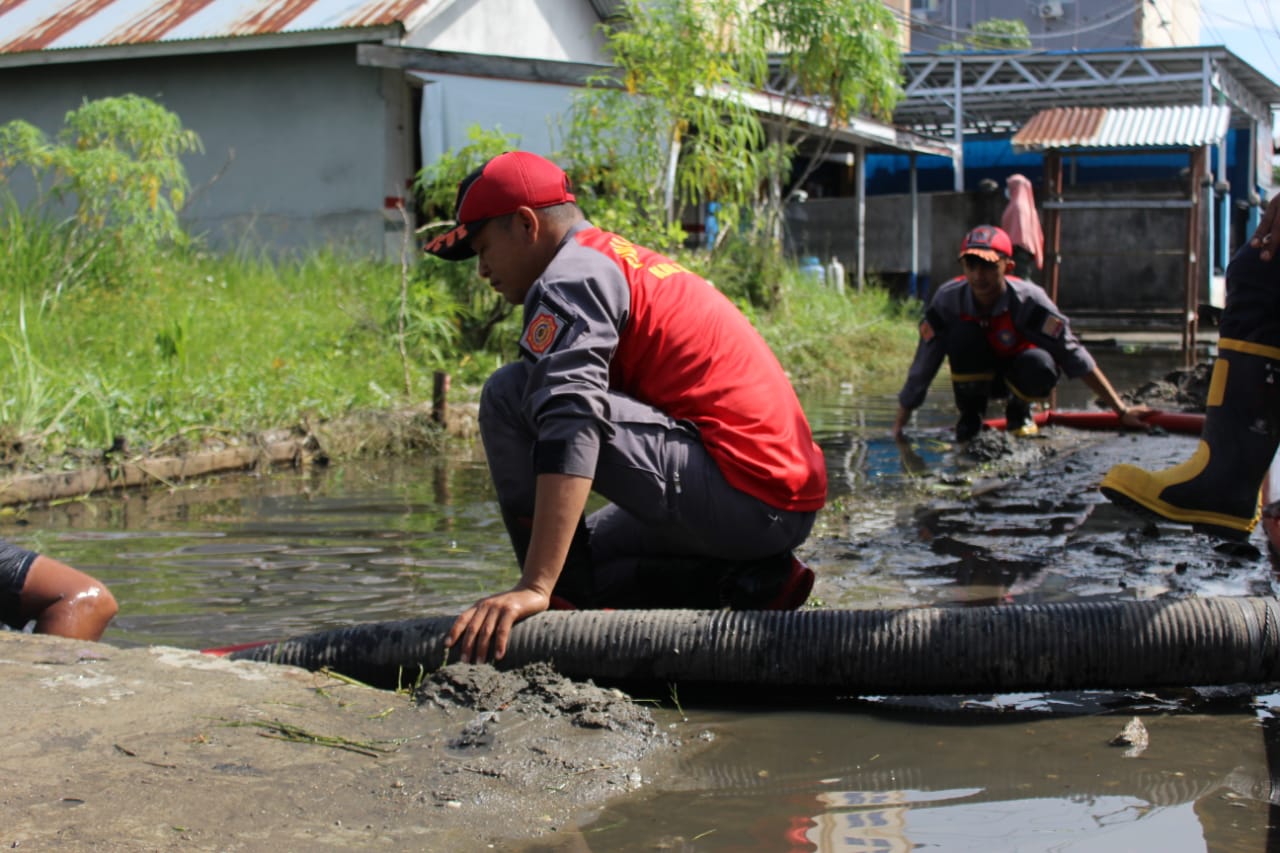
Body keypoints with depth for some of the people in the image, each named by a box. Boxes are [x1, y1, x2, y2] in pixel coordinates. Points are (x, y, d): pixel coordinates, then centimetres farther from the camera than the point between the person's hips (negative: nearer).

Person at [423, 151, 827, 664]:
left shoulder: (571, 276, -6)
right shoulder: (634, 263, 25)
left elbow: (569, 425, -23)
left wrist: (535, 588, -28)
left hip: (741, 493, -10)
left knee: (512, 395, -11)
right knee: (574, 551, 24)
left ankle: (563, 604, -6)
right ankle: (749, 582, 8)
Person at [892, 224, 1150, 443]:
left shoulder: (1029, 300, -29)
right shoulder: (948, 299, -25)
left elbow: (1073, 354, -27)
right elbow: (923, 366, -19)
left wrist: (1121, 410, -28)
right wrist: (901, 419, -18)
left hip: (1016, 373, 0)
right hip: (973, 375, 0)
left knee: (1040, 366, -36)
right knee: (962, 334, -32)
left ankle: (1019, 410, 1)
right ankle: (970, 413, -7)